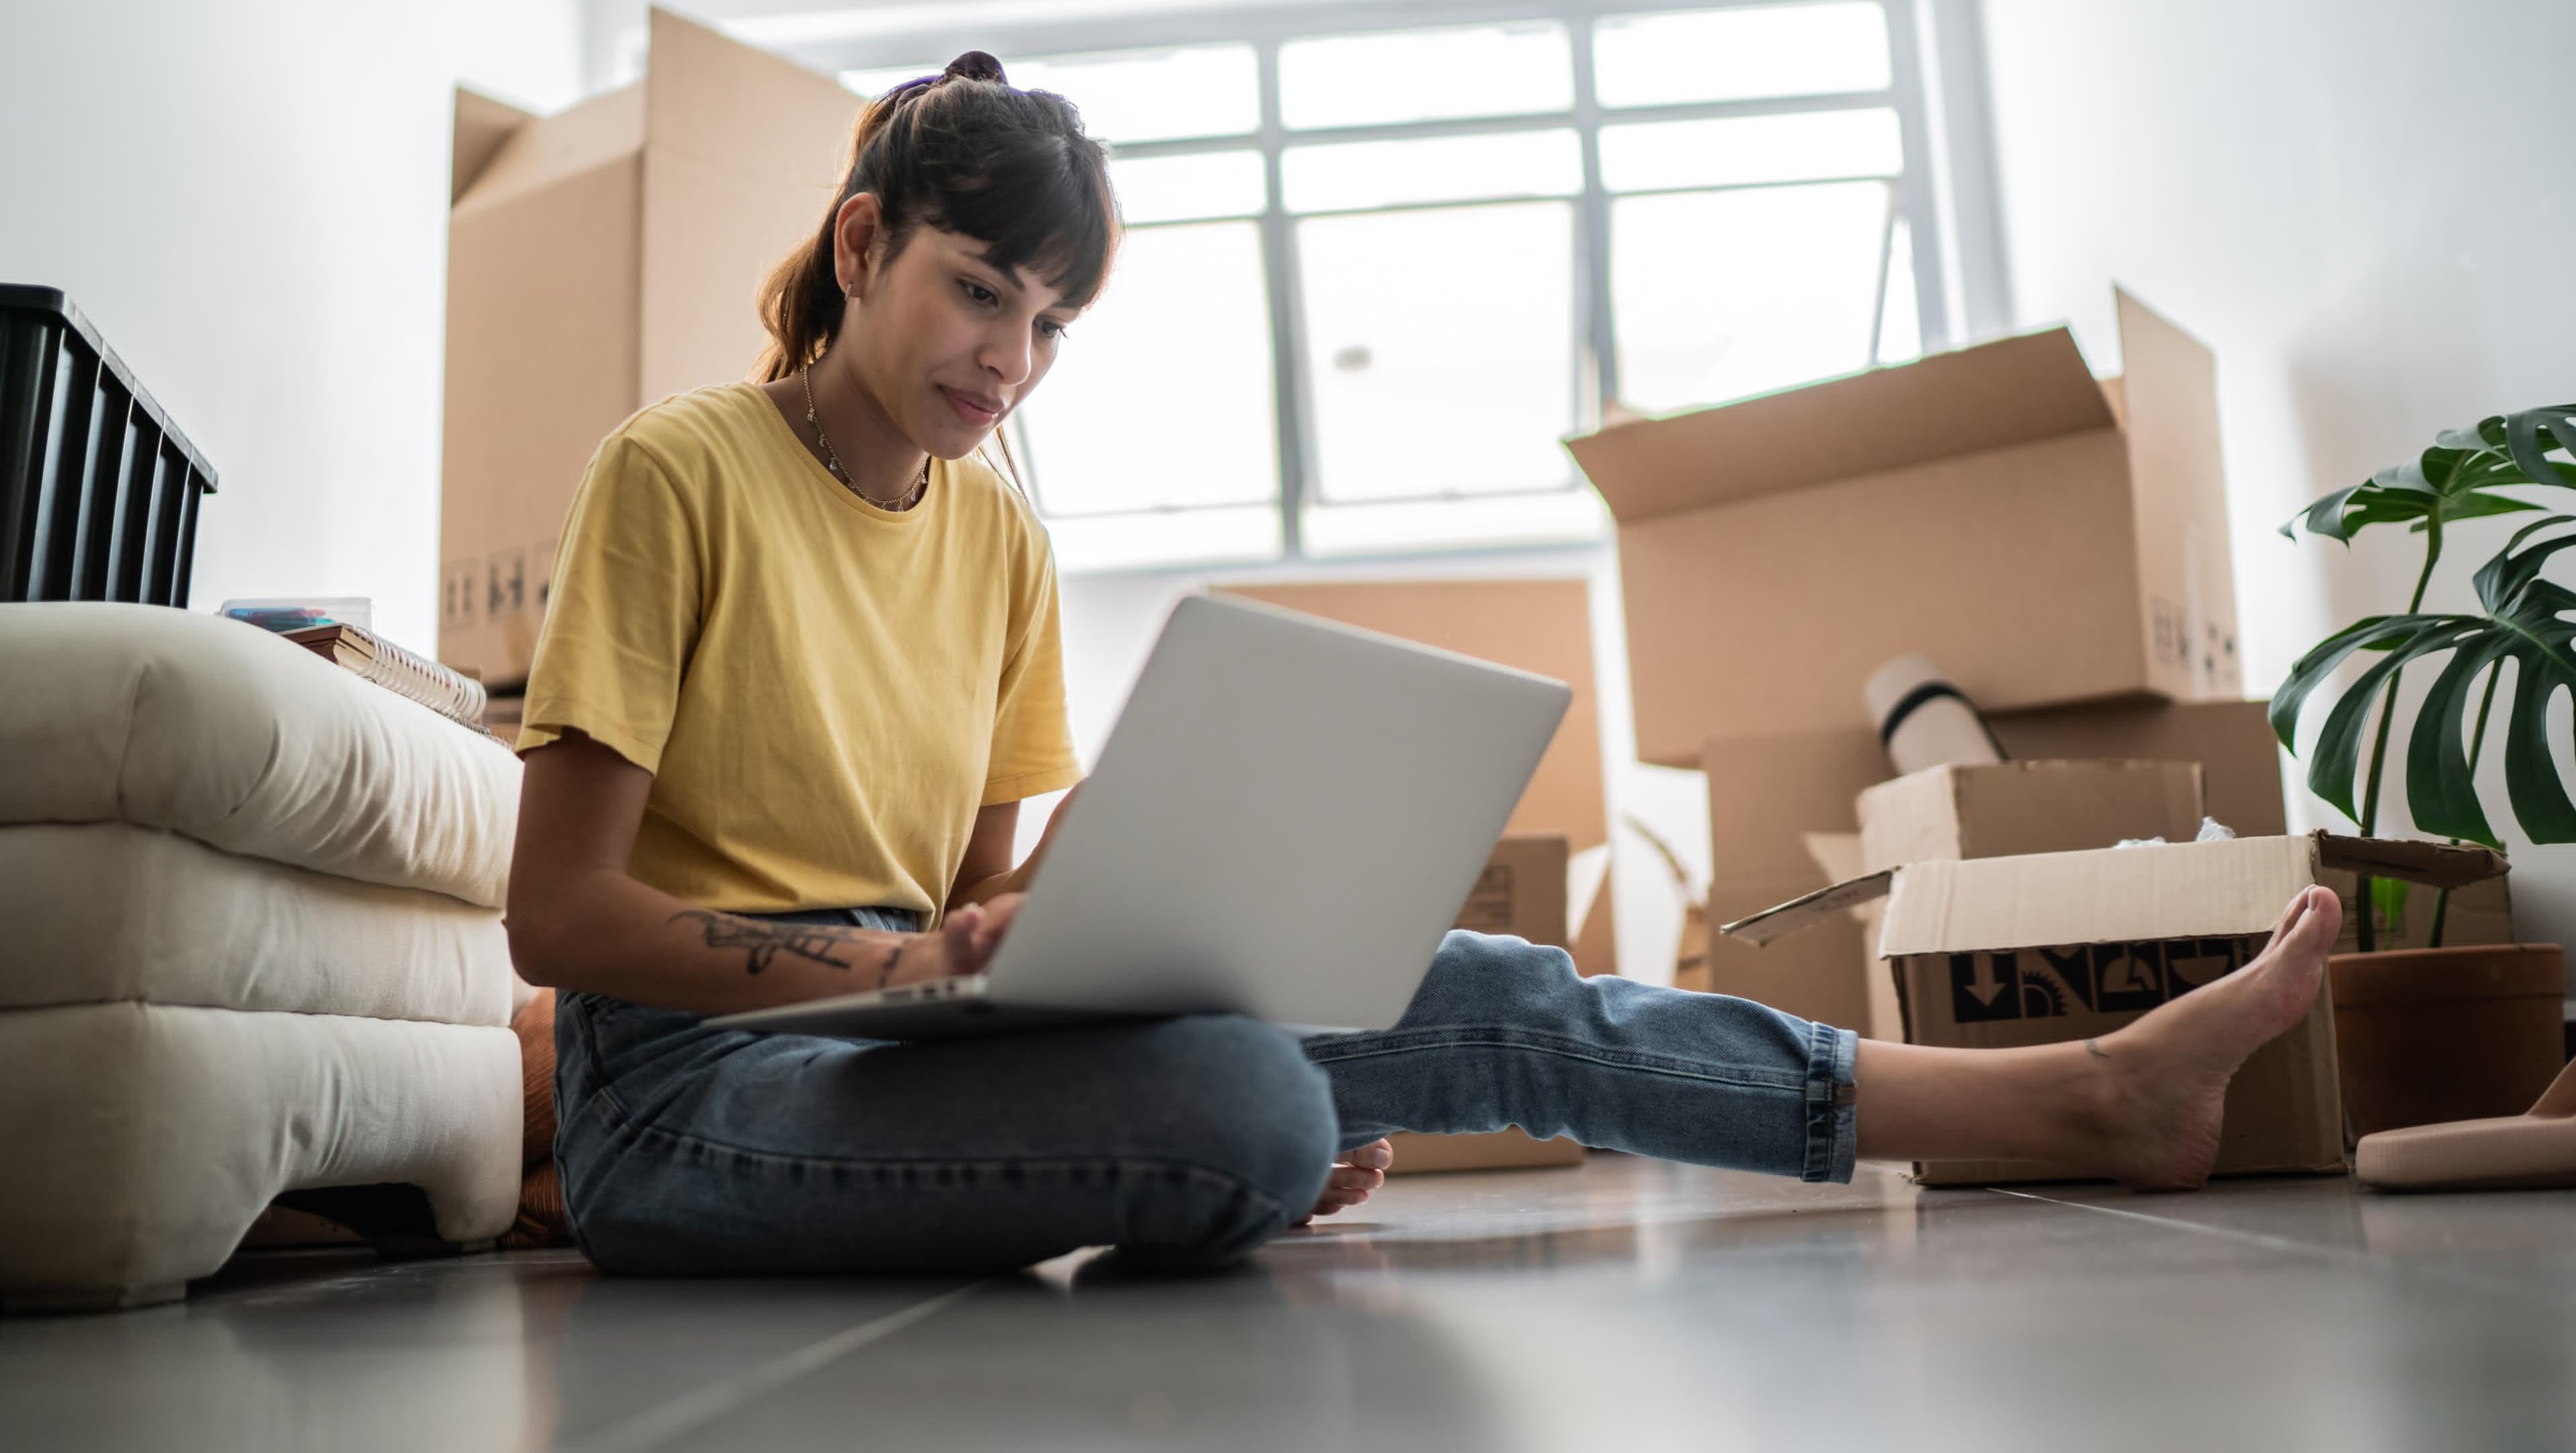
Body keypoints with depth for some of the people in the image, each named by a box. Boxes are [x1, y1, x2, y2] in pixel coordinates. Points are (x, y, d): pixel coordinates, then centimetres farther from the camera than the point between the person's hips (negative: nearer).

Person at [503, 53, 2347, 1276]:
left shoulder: (997, 529, 10)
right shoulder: (675, 476, -8)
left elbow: (971, 894, 11)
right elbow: (558, 913, -13)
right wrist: (880, 957, -26)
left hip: (908, 1029, 5)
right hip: (700, 1077, -4)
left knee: (1466, 997, -12)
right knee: (1244, 1109, -34)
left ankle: (2083, 1096, -6)